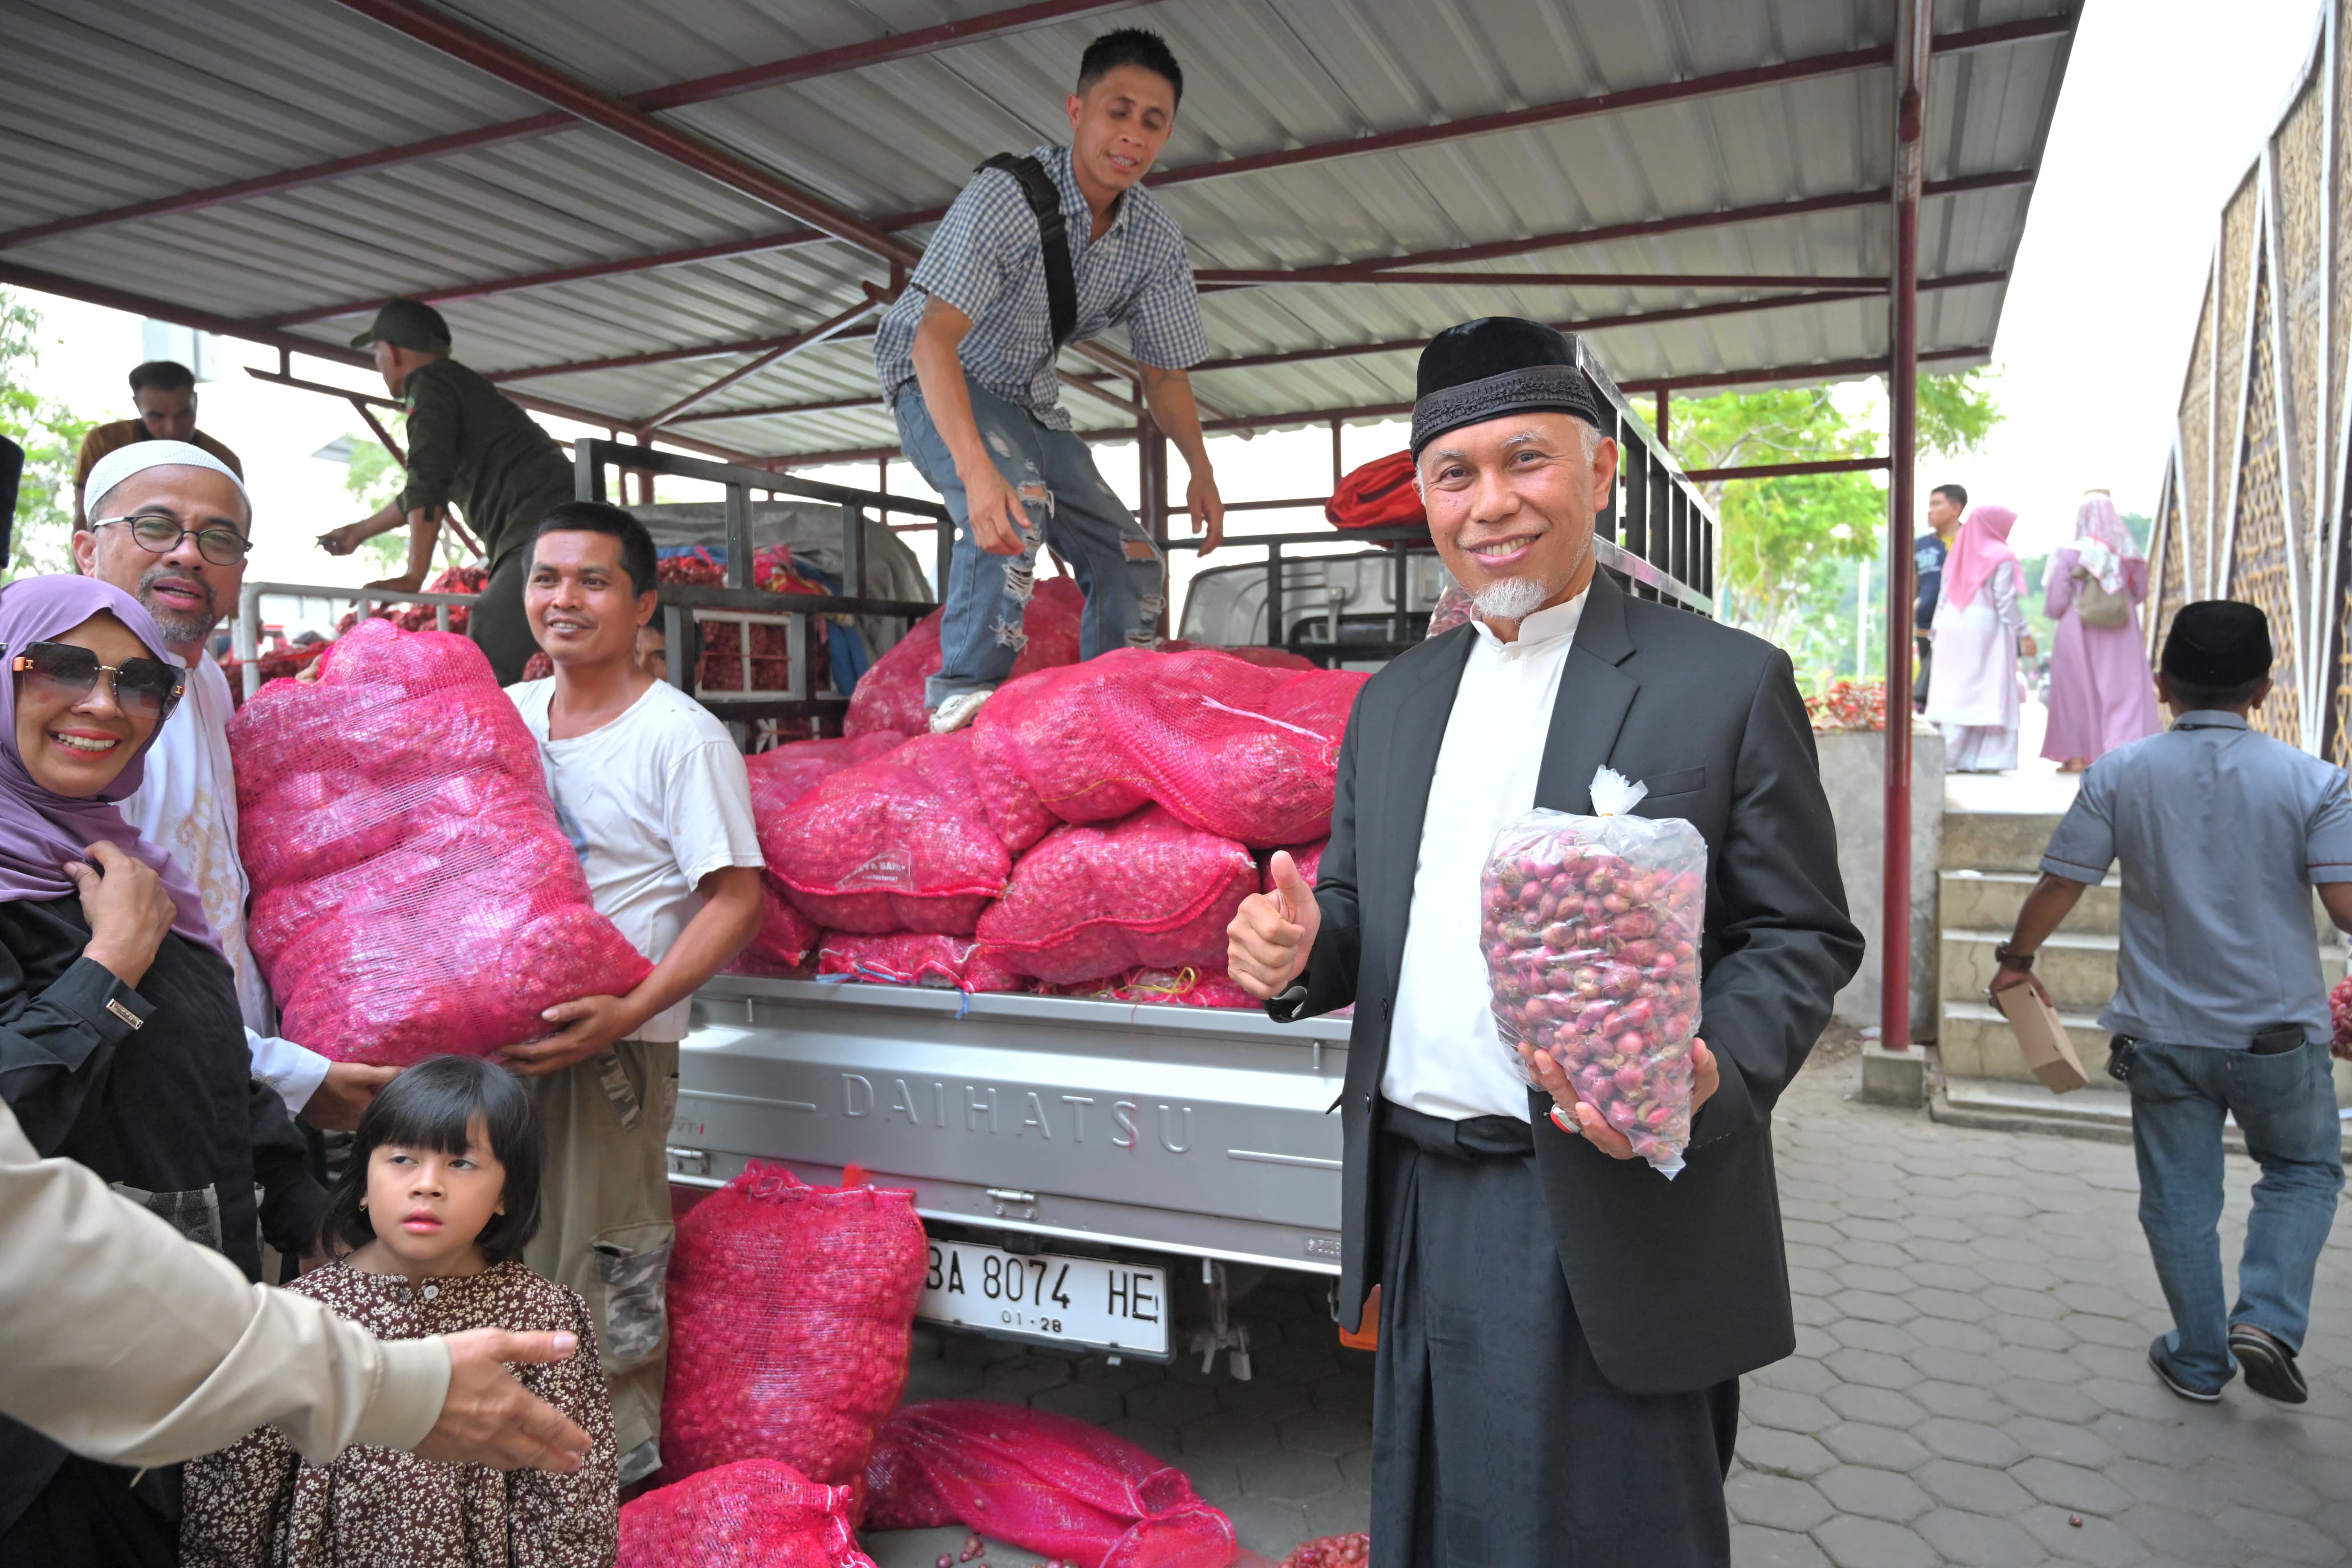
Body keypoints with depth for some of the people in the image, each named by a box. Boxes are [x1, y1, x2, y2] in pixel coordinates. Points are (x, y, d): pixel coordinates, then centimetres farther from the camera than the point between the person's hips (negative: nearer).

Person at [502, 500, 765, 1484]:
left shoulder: (683, 737, -9)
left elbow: (735, 898, -14)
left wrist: (628, 1011, -23)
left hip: (614, 1043, -6)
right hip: (493, 1032, 6)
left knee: (599, 1275, -1)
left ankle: (624, 1470, 17)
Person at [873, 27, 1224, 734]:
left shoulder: (1157, 240, -9)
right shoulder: (1006, 195, -27)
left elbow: (1164, 371, 2)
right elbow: (936, 339, -36)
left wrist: (1200, 470, -11)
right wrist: (976, 468, -49)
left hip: (1028, 402, 6)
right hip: (935, 382, -6)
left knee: (1134, 568, -1)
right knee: (1016, 501, -37)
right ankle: (963, 691, -25)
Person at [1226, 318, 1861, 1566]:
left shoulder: (1729, 682, -4)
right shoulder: (1391, 700, 11)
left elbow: (1803, 937, -4)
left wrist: (1713, 1075, -23)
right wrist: (1295, 951, -8)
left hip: (1616, 1222, -5)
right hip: (1419, 1216, 5)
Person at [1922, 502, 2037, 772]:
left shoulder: (1957, 555, 12)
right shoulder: (2001, 557, -5)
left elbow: (1943, 600, 12)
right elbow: (2005, 601, -10)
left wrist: (1936, 632, 15)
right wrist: (2023, 635, -6)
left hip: (1952, 629, 6)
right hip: (1986, 629, -6)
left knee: (1952, 692, 5)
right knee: (1988, 695, -3)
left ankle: (1947, 756, 1)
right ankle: (1984, 758, -6)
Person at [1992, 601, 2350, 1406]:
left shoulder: (2119, 775, -7)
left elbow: (2058, 886, -4)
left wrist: (2017, 961, 12)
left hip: (2162, 1032, 1)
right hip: (2279, 1034, 0)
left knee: (2180, 1200, 13)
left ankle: (2199, 1360, 25)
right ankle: (2268, 1321, 9)